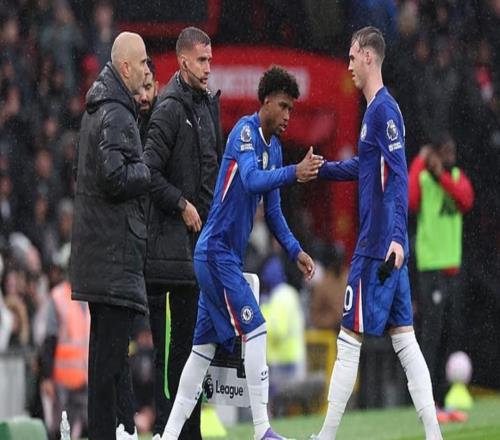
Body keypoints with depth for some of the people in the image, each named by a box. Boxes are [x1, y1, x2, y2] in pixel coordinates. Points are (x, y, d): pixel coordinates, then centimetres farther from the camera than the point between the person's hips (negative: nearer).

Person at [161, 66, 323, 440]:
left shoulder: (274, 147, 13)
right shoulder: (245, 132, -13)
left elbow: (273, 211, 19)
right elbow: (251, 180, -31)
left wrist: (295, 251, 9)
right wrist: (294, 173, -42)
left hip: (226, 256, 9)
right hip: (217, 251, -9)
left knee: (205, 345, 9)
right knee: (255, 330, -14)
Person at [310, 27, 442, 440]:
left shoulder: (384, 110, -14)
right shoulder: (375, 110, 15)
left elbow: (398, 177, -21)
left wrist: (396, 238, -26)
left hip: (378, 248, -9)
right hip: (385, 249, 9)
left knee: (349, 340, -3)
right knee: (404, 339, 7)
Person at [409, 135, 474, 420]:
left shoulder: (457, 177, 10)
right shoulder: (422, 178, -6)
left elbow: (467, 200, -10)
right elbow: (409, 201, -27)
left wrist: (442, 176, -20)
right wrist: (420, 163, -26)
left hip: (453, 267, 7)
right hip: (431, 269, -7)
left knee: (453, 336, 10)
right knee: (431, 335, -10)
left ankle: (445, 398, 17)